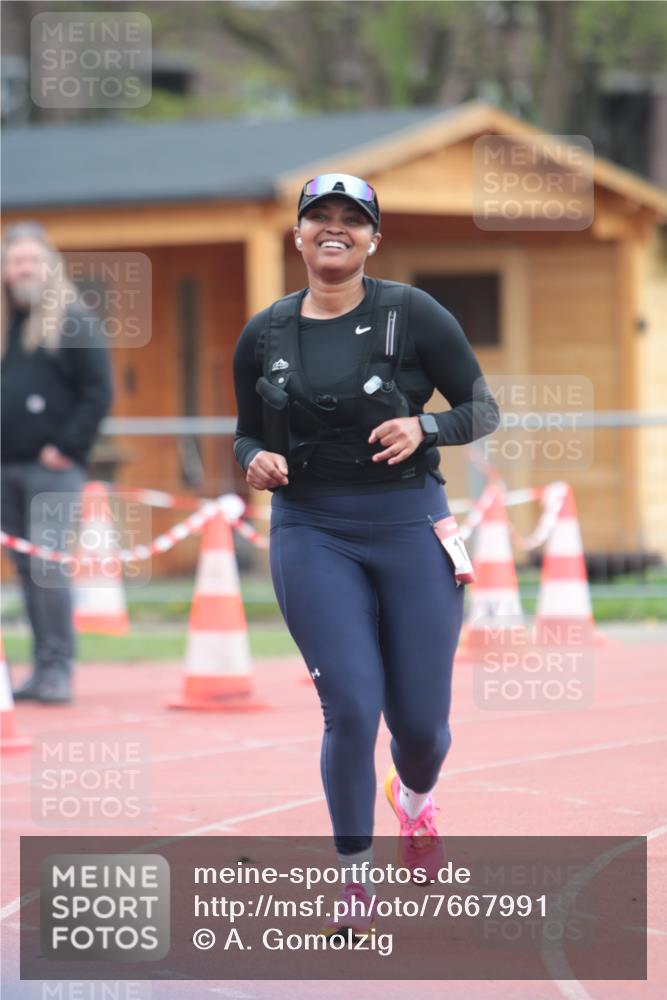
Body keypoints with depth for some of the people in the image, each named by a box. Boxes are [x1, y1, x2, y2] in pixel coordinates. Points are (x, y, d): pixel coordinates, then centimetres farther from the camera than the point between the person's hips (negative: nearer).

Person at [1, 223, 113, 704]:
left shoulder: (74, 320, -2)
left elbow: (99, 393, -7)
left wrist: (67, 446, -13)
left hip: (52, 467, -6)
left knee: (47, 561, -12)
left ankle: (59, 668, -9)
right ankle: (43, 668, 12)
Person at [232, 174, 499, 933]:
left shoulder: (411, 314, -3)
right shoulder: (264, 334, 5)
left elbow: (482, 407, 0)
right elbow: (247, 435, 16)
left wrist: (424, 428, -19)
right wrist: (255, 461, -7)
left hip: (411, 526, -1)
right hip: (312, 534, 1)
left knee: (420, 719, 4)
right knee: (352, 709, -12)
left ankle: (414, 797, 42)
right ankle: (354, 877, 5)